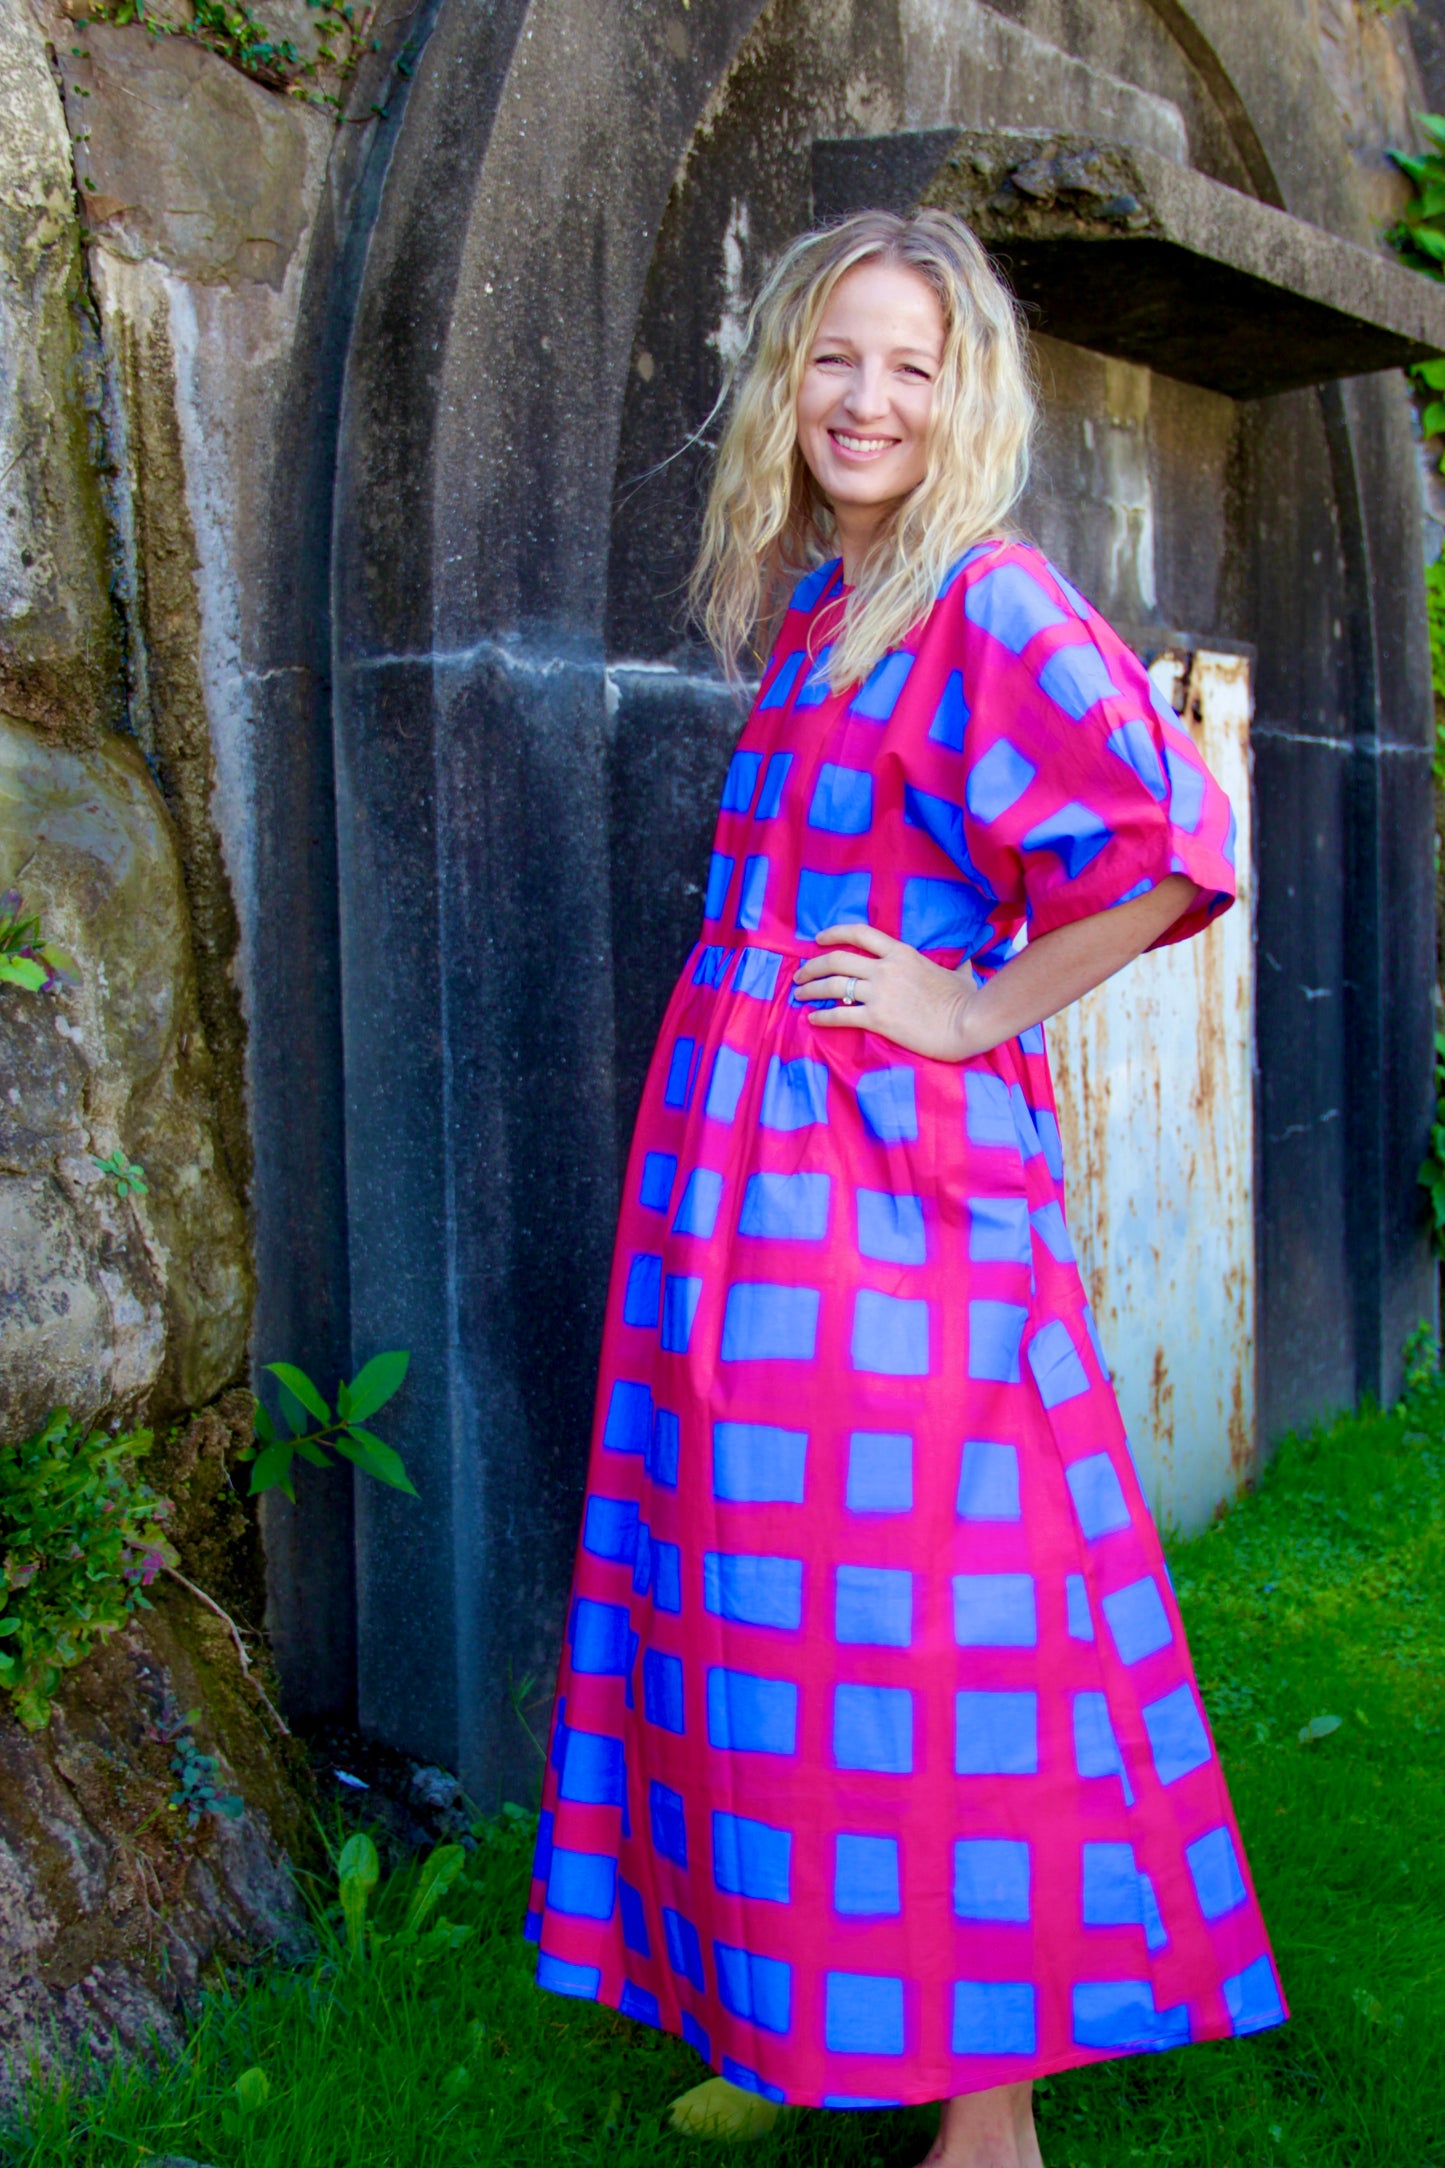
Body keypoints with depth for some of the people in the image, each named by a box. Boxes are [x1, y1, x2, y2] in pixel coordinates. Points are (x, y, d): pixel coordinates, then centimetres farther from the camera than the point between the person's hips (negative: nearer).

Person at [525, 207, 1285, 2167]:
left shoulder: (988, 601, -11)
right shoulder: (817, 607, 15)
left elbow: (1170, 841, -23)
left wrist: (977, 1012, -15)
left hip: (897, 1173, -8)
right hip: (749, 1166, 8)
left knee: (920, 1619, -3)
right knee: (778, 1615, 13)